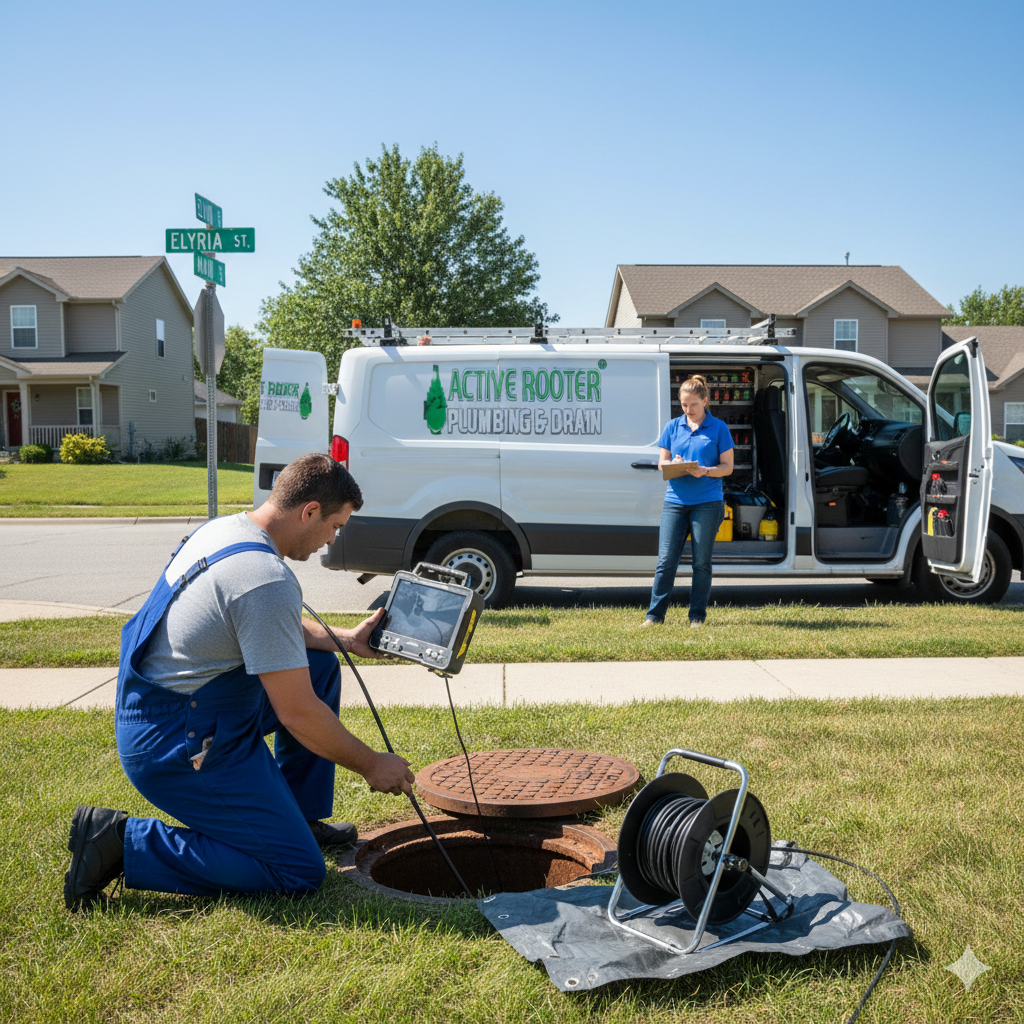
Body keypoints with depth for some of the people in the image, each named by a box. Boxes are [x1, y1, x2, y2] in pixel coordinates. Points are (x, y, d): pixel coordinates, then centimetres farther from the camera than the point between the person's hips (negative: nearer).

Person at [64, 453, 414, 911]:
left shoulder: (224, 528, 5)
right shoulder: (267, 580, -26)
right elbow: (296, 711, -22)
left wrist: (343, 638, 20)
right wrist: (372, 766, -8)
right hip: (176, 746, -10)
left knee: (321, 665, 15)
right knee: (299, 873, -6)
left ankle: (296, 816, 23)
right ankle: (122, 842, -5)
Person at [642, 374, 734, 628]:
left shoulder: (718, 428, 3)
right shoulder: (672, 426, 11)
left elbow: (727, 466, 2)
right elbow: (662, 462, 13)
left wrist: (705, 471, -17)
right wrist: (673, 465, -10)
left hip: (708, 503, -2)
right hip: (675, 501, 2)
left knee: (701, 562, 4)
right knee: (666, 560, -1)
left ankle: (697, 616, 14)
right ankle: (655, 615, 4)